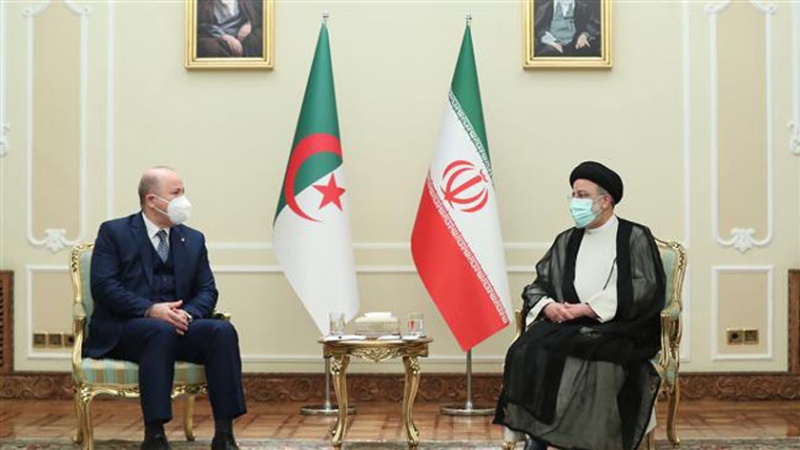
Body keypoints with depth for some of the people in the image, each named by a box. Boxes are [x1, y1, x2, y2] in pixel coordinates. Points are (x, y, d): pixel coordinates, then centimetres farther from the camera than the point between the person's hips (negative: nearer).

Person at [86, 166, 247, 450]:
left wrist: (188, 313, -12)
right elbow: (103, 286, -8)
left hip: (176, 324, 4)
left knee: (223, 331, -25)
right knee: (161, 330, -37)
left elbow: (207, 290, 11)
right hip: (123, 331, -4)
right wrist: (150, 310, -20)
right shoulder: (113, 232, 4)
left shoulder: (194, 240, 17)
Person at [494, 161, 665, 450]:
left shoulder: (635, 238, 5)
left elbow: (644, 290, -8)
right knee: (529, 350, -27)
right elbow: (536, 286, 16)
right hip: (569, 326, 4)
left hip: (619, 328, -4)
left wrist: (585, 308, -14)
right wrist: (548, 306, -9)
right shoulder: (566, 242, 19)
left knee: (595, 361, -36)